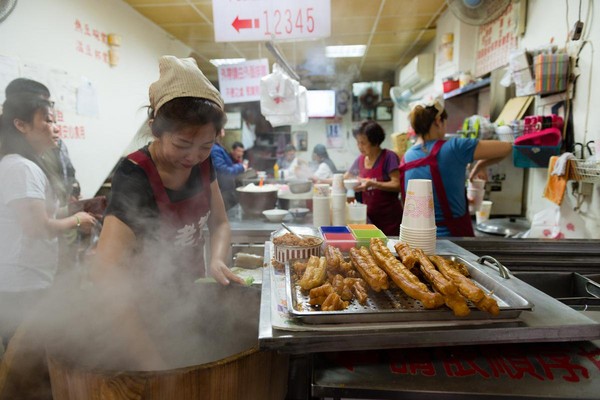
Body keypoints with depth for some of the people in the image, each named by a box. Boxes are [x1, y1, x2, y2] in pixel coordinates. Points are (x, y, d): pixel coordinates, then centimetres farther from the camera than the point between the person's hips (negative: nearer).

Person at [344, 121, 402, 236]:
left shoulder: (389, 157, -10)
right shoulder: (360, 160, 6)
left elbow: (397, 185, -16)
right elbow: (345, 179, 16)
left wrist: (372, 183, -27)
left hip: (389, 217, -5)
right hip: (370, 216, 5)